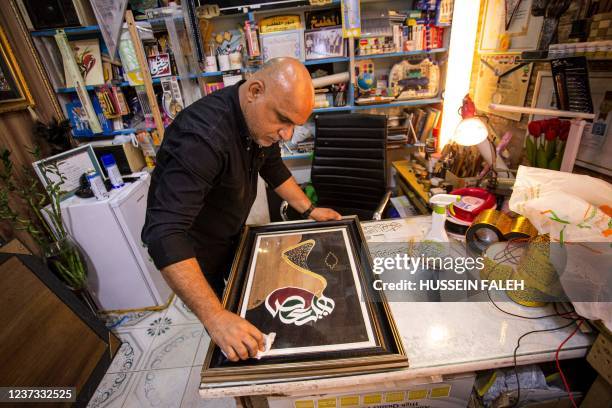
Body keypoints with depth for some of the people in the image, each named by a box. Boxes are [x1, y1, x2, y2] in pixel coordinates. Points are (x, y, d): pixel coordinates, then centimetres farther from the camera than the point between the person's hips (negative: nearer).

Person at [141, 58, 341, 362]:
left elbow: (273, 168, 4)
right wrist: (215, 317, -47)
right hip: (190, 252, -7)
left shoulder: (260, 118, -12)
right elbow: (164, 233, -44)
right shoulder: (203, 135, -39)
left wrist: (309, 210, -1)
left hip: (233, 233, 7)